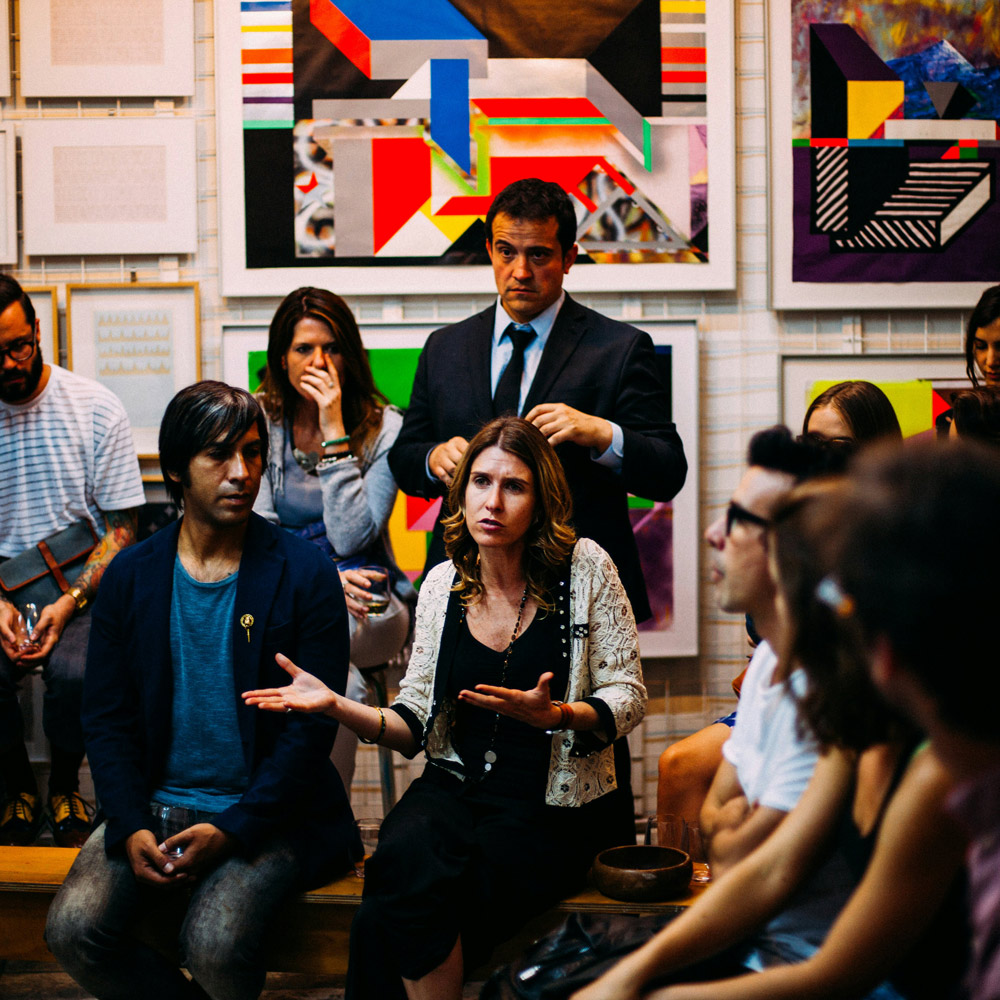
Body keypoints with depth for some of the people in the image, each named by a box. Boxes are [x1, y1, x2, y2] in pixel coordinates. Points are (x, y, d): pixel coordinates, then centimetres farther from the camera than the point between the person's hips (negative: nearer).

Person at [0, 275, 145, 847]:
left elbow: (122, 527, -4)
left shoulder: (95, 408, -5)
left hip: (84, 585, -2)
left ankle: (66, 790, -1)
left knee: (75, 671, -32)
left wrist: (69, 604, -17)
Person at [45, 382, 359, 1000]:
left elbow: (313, 726, -7)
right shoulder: (131, 576, 5)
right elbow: (107, 717, 6)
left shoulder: (306, 576, -5)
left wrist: (230, 830, -16)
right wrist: (131, 829, -10)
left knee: (215, 944, -27)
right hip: (154, 807, 4)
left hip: (263, 815, -3)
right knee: (73, 930, -19)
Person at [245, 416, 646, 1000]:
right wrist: (337, 706, -8)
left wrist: (553, 716, -22)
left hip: (553, 806, -3)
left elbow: (628, 699, -2)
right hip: (455, 787, 4)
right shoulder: (442, 584, 8)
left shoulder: (585, 568, -3)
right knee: (404, 856, -32)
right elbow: (415, 724, 10)